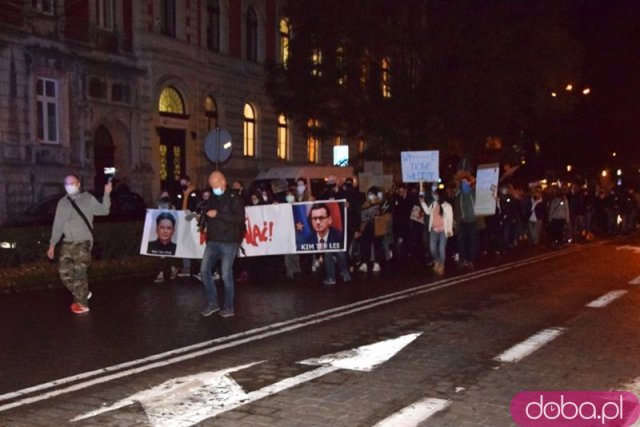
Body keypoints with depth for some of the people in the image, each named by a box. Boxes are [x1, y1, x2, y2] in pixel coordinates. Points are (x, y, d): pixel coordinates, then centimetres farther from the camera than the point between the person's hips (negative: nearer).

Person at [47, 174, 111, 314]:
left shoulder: (88, 199, 0)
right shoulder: (62, 202, 11)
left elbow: (103, 210, -8)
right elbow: (57, 224, 13)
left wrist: (107, 194, -21)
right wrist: (52, 244, 11)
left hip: (83, 243, -5)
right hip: (67, 243, 5)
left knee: (79, 272, -8)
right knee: (65, 272, 2)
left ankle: (82, 304, 3)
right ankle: (82, 294, 23)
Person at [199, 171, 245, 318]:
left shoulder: (234, 198, -5)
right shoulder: (212, 199, 16)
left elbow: (240, 218, -17)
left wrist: (218, 214, -19)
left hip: (228, 242, -6)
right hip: (213, 241, 6)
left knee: (226, 274, -4)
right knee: (205, 270, 0)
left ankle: (229, 307, 8)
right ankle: (212, 303, 13)